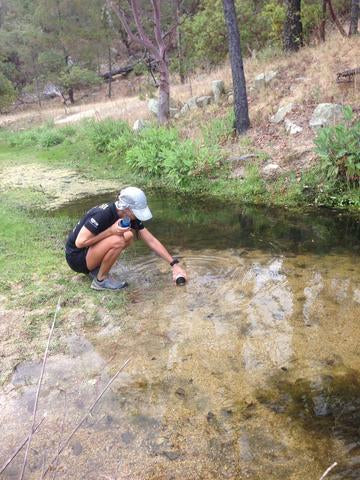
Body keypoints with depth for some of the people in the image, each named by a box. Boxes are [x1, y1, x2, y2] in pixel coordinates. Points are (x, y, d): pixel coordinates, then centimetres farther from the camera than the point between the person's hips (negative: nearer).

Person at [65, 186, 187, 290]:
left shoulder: (130, 216, -6)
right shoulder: (102, 215, -29)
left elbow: (151, 240, -3)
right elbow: (80, 242, -26)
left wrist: (174, 264, -5)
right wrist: (111, 231, -27)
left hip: (90, 250, 7)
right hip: (76, 257, -7)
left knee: (129, 235, -5)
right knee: (117, 241, -29)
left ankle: (96, 269, 5)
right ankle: (101, 280, -7)